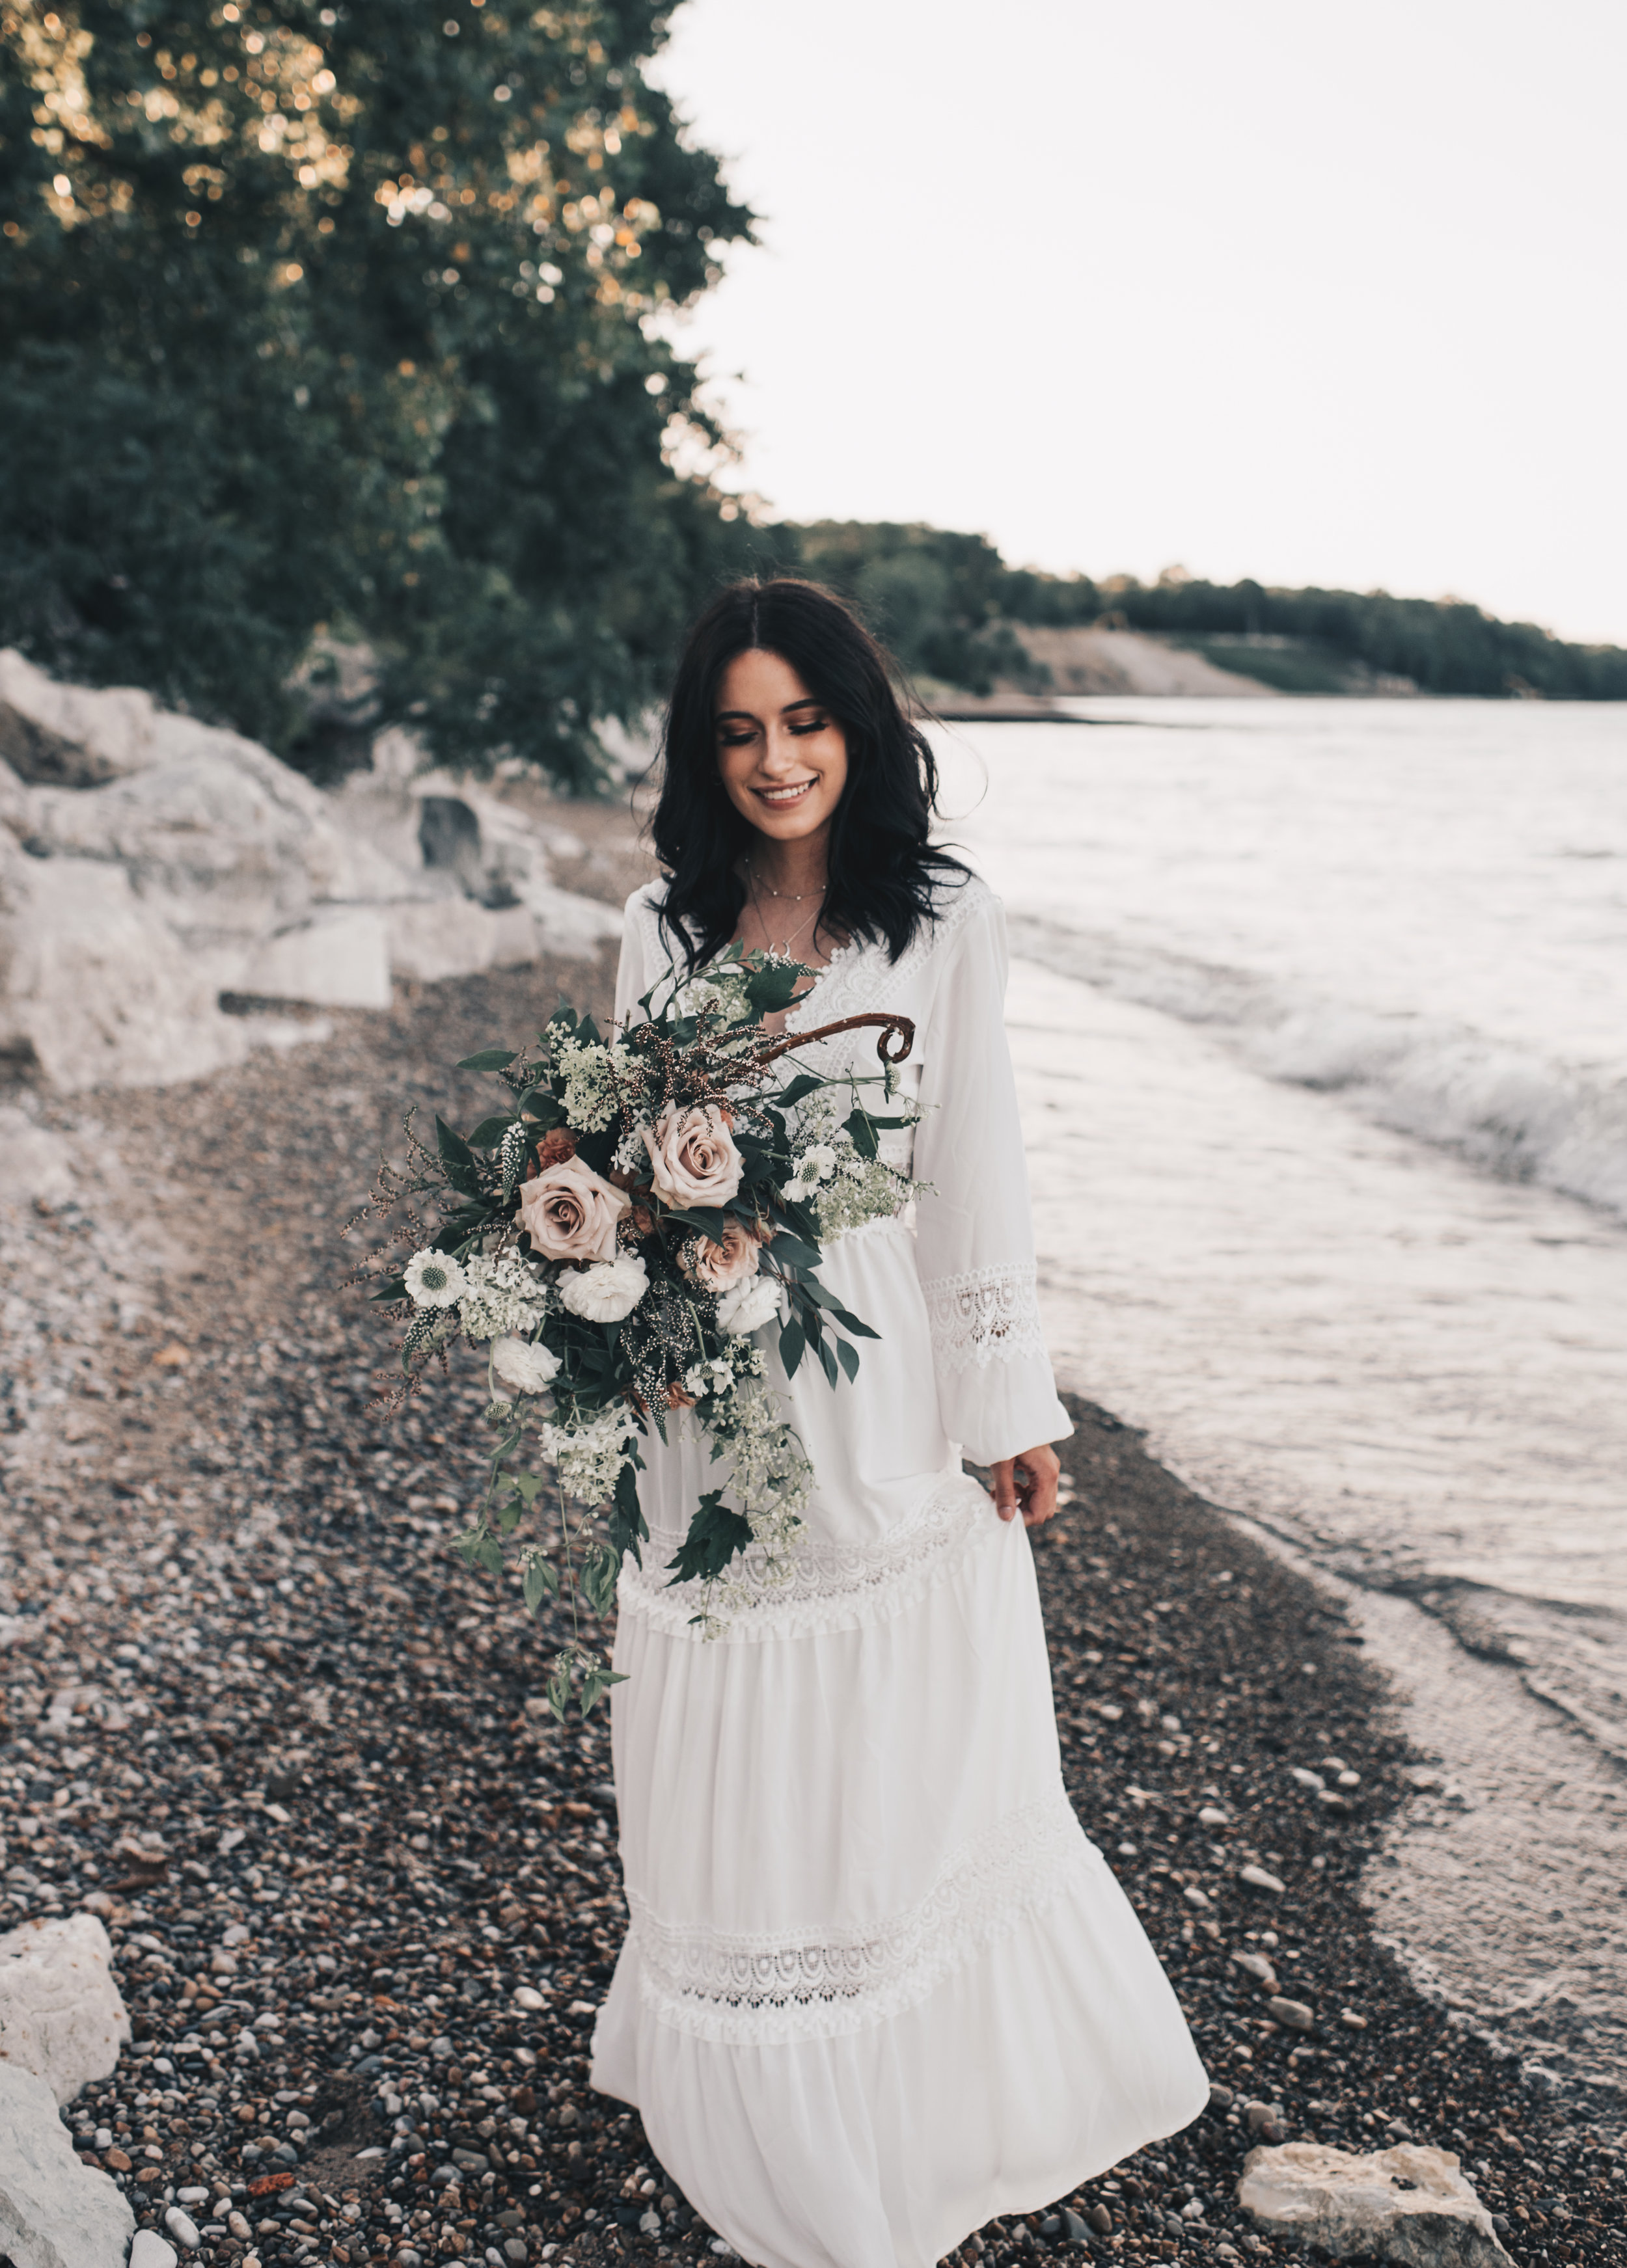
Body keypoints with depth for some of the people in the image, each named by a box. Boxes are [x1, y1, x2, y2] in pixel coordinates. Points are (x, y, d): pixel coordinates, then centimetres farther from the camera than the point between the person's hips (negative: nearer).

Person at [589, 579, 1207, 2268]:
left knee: (912, 1743, 10)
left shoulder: (945, 920, -4)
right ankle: (766, 2120, 33)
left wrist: (1010, 1410, -2)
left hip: (884, 1382, -2)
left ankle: (927, 2093, 34)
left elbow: (978, 1175, -3)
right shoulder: (665, 926, 3)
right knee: (732, 1757, 11)